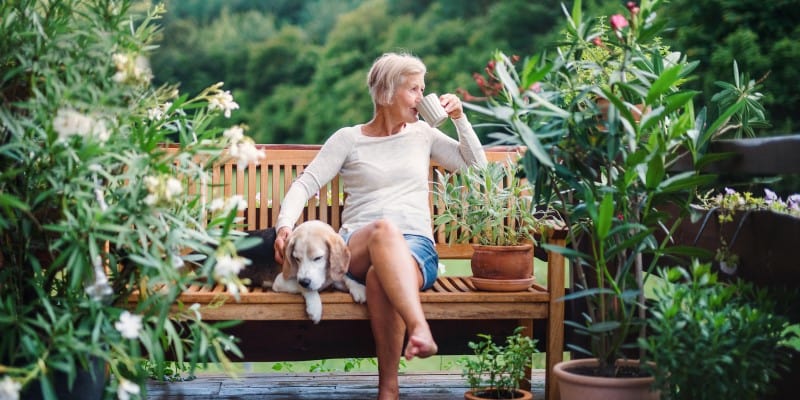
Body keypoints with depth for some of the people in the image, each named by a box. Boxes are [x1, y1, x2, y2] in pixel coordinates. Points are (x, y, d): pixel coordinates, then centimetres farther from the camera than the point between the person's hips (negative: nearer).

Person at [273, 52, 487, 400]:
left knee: (381, 277, -37)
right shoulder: (348, 139, 9)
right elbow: (305, 185, 1)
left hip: (416, 246, 1)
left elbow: (477, 166, 20)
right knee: (384, 229, -40)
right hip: (357, 249, -1)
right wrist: (285, 225, -16)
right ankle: (420, 329, -55)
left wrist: (460, 118, 9)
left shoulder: (422, 134, 18)